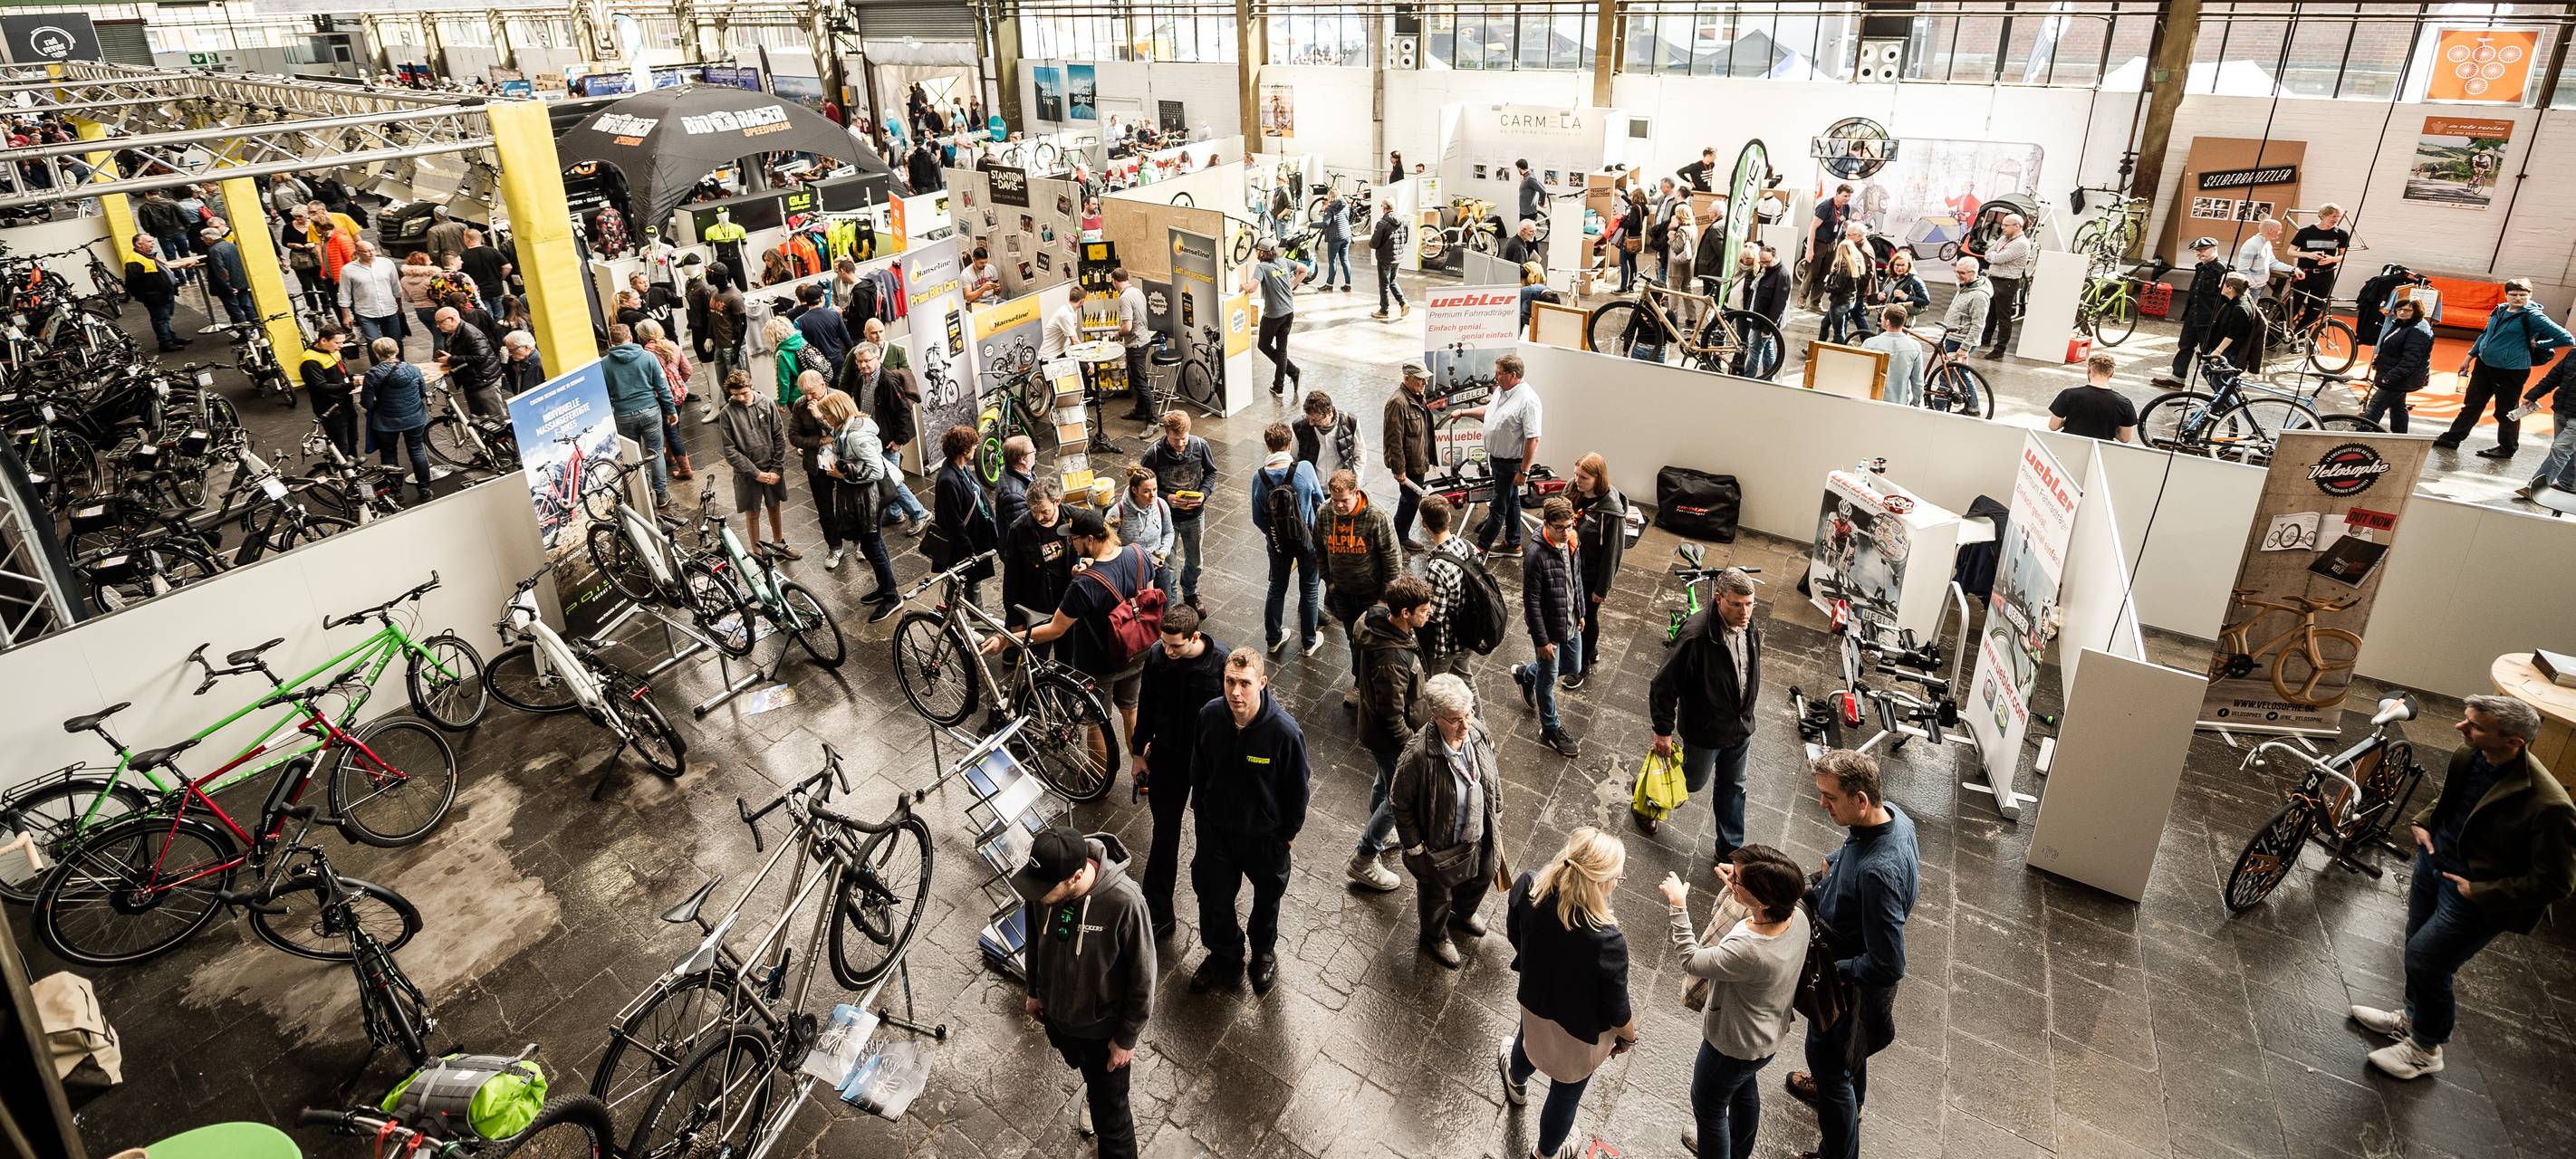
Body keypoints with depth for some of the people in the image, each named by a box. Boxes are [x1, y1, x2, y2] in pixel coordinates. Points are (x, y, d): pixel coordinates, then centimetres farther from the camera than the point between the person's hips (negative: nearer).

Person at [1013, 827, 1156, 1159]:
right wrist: (1034, 991, 12)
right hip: (1056, 1013, 5)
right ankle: (1096, 1084, 67)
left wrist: (1126, 1038, -12)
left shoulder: (1124, 903, -38)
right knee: (1080, 1065, 35)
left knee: (1108, 1112, 13)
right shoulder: (1044, 884, -24)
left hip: (1102, 1027, -5)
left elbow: (1142, 977, -23)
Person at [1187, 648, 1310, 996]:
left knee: (1267, 896, 24)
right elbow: (1198, 768, -1)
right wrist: (1199, 808, 9)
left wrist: (1290, 830, -4)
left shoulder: (1285, 732, -32)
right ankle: (1225, 955, 48)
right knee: (1212, 895, 19)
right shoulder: (1210, 714, -21)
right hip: (1215, 827, 2)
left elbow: (1299, 787, -15)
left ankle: (1264, 952, 54)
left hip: (1265, 833, -2)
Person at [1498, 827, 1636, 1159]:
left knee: (1529, 1040, 39)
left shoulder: (1527, 887, -30)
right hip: (1580, 1036, -4)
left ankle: (1516, 1083, 73)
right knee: (1566, 1093, 27)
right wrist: (1629, 1035, 0)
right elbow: (1616, 1010, -23)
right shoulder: (1608, 942, -42)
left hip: (1533, 1002, 4)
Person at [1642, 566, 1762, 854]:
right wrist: (1663, 732, -18)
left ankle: (1730, 850, 40)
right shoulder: (1695, 636, -34)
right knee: (1694, 781, 18)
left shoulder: (1750, 629, -10)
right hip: (1705, 732, -6)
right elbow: (1663, 686, -25)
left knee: (1733, 788, 21)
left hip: (1741, 729, 6)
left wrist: (1746, 716, 19)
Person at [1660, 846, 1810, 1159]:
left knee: (1707, 1104, 22)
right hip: (1769, 1035, 8)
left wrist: (1678, 906, -20)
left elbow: (1691, 961, -26)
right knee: (1743, 1087, 36)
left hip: (1734, 1045, -8)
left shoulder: (1749, 952, -45)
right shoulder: (1797, 917, -23)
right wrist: (1732, 887, -14)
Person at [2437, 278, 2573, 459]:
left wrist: (2537, 344, -8)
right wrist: (2469, 357, 19)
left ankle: (2506, 448, 19)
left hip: (2511, 372, -6)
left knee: (2506, 412, 6)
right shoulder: (2500, 311, 6)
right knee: (2471, 405, 15)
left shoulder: (2533, 317, -14)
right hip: (2484, 365, 6)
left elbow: (2567, 339, -14)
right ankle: (2452, 438, 25)